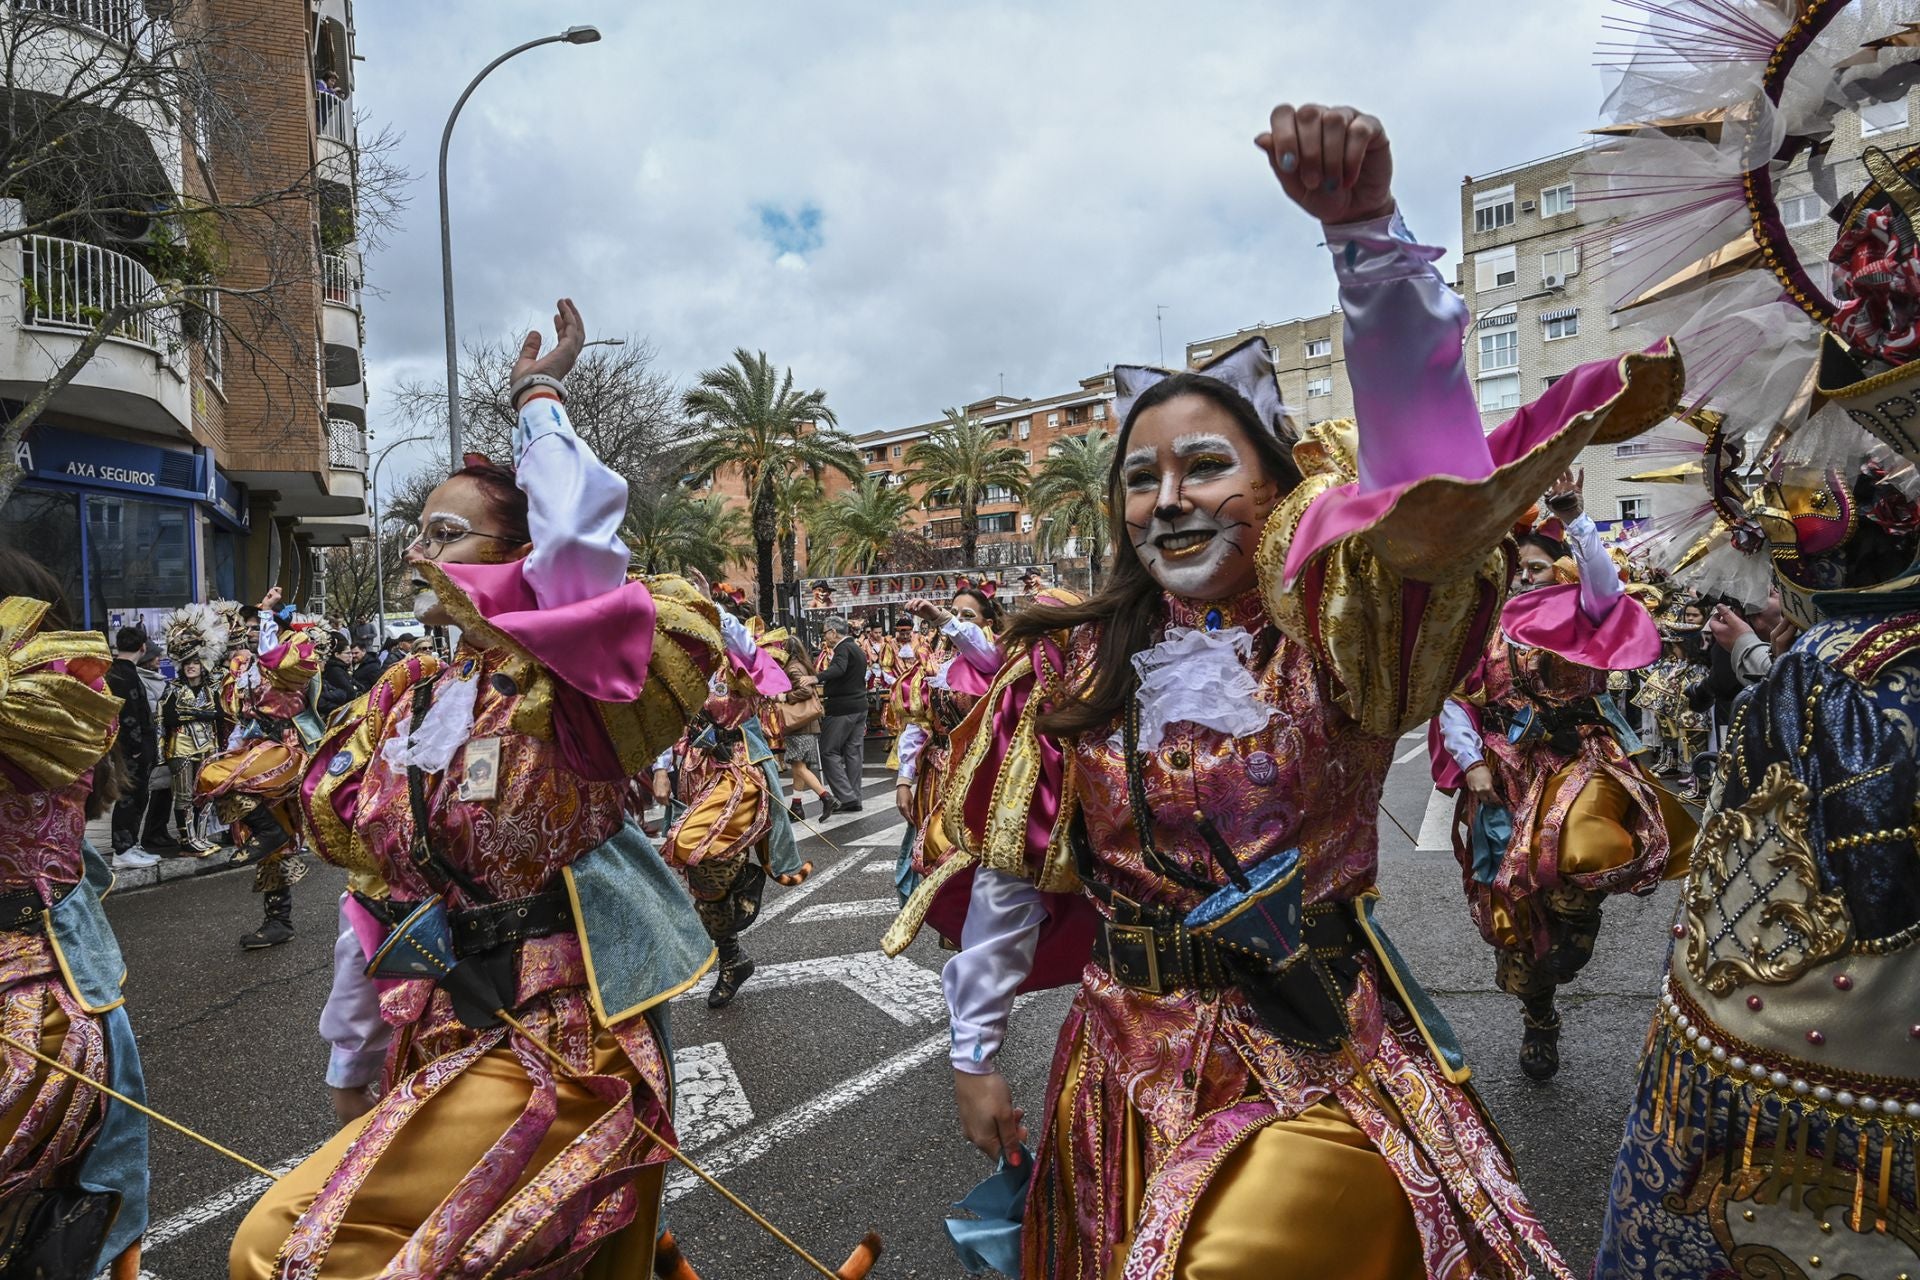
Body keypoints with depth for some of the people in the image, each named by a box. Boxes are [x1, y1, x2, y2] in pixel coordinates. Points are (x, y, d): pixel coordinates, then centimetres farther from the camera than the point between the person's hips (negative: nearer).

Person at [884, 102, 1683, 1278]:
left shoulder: (1330, 630, -9)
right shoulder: (1070, 671, -2)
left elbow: (1427, 467, -27)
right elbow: (1007, 875, 2)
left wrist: (1367, 228, -37)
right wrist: (977, 1053, 4)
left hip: (1320, 1068, -2)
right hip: (1132, 1073, 3)